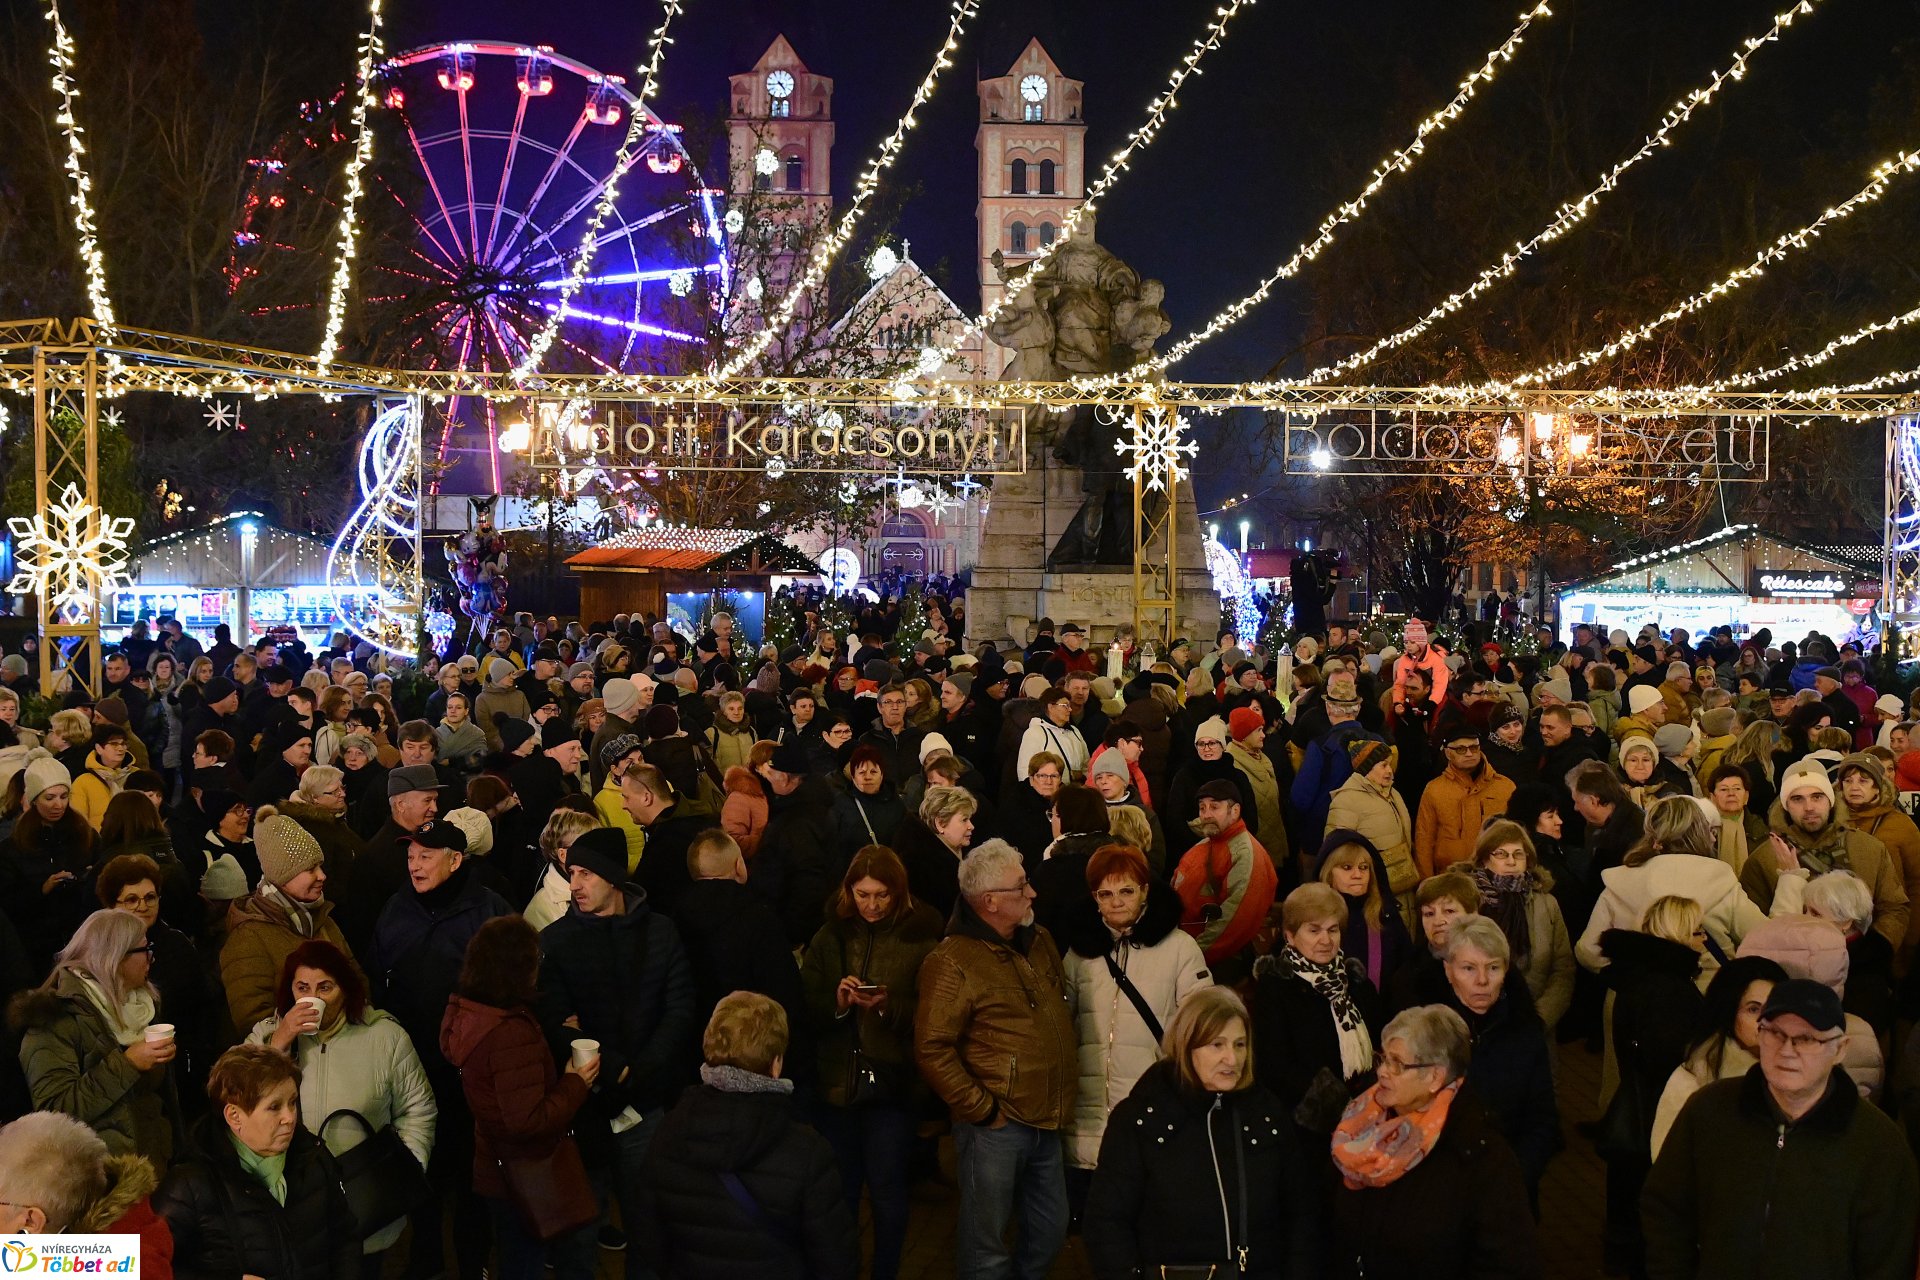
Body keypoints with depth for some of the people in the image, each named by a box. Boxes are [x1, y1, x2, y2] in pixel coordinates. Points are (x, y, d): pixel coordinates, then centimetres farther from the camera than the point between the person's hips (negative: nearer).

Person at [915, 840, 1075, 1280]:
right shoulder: (952, 962, -14)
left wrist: (1061, 1100, 14)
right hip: (995, 1126, -7)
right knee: (986, 1243, 4)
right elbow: (932, 1049, -17)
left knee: (1050, 1231, 16)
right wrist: (981, 1108, -15)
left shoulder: (1039, 942, 9)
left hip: (1046, 1123, 7)